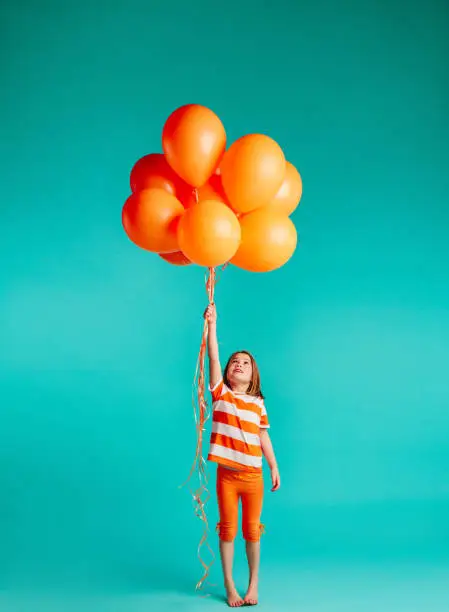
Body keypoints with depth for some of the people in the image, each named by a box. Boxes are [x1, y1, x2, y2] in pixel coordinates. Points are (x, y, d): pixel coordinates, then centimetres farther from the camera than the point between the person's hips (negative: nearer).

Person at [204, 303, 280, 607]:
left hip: (253, 475, 1)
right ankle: (230, 586, 18)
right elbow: (213, 357, -10)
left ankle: (253, 584, 24)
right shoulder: (220, 394, -1)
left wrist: (274, 467, 6)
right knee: (228, 530, 7)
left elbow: (263, 437, 8)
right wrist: (212, 323, -17)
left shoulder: (258, 403, 4)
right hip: (227, 474, -1)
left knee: (252, 530, 9)